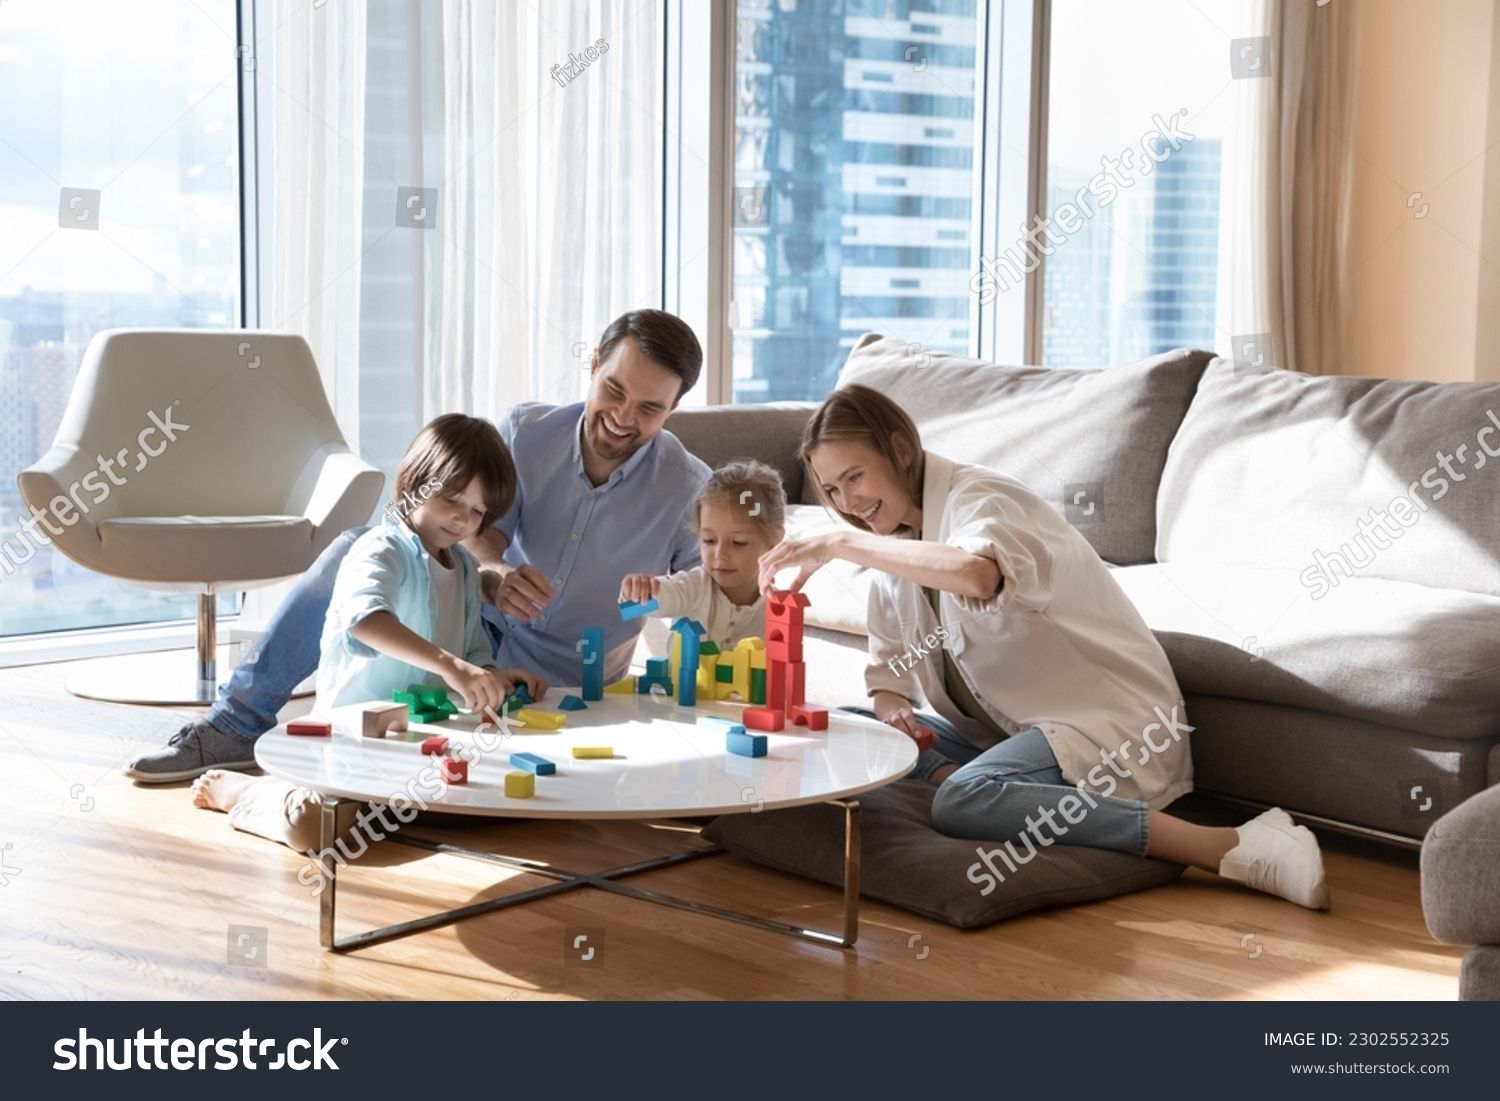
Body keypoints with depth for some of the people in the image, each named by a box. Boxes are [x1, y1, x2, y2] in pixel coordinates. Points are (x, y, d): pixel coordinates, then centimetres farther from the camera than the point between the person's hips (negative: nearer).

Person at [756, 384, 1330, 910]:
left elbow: (976, 571, -40)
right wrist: (891, 708, -11)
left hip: (1107, 723, -8)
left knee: (961, 802, -36)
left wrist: (840, 544, -40)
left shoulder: (977, 499, -14)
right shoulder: (896, 550, 12)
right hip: (1002, 731, 8)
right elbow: (887, 675, 12)